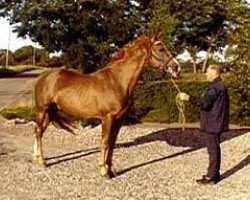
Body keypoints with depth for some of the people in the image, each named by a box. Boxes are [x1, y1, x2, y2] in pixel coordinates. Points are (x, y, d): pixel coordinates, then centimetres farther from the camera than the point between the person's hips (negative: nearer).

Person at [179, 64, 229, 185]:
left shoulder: (215, 87, -18)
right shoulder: (218, 86, 15)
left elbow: (205, 102, -27)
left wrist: (188, 98, -29)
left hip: (213, 124, -10)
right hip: (215, 123, 10)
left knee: (213, 150, -4)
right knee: (215, 149, 16)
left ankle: (211, 177, 3)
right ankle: (215, 174, 25)